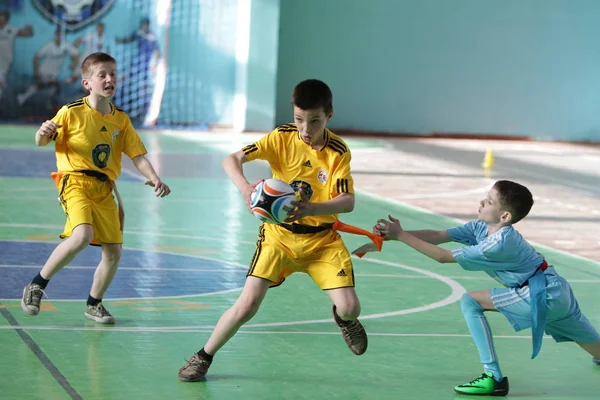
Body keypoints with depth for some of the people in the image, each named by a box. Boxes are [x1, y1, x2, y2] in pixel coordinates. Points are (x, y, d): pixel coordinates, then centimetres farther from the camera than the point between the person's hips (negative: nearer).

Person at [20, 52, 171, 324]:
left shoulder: (121, 119, 8)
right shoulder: (71, 113, -5)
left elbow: (138, 156, 8)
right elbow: (41, 142, -1)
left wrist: (154, 179, -9)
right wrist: (43, 134, -25)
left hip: (105, 190, 6)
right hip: (75, 181, -6)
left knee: (114, 251, 2)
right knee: (82, 235, -30)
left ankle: (94, 304, 26)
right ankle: (36, 286, -13)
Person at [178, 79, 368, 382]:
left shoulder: (338, 152, -12)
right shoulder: (282, 138, -11)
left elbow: (347, 201, -21)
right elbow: (232, 160, -17)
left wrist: (310, 209, -40)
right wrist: (244, 187, -39)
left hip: (321, 239, 1)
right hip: (279, 234, 0)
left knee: (349, 307, -11)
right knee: (248, 304, -13)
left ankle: (342, 318, 29)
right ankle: (204, 357, 8)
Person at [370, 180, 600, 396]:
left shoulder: (498, 245, -26)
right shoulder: (481, 227, -3)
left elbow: (443, 256, -23)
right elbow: (437, 236, -7)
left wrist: (400, 235, -21)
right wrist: (391, 235, -17)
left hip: (543, 296, -10)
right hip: (558, 292, 10)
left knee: (470, 302, -13)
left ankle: (494, 378, -13)